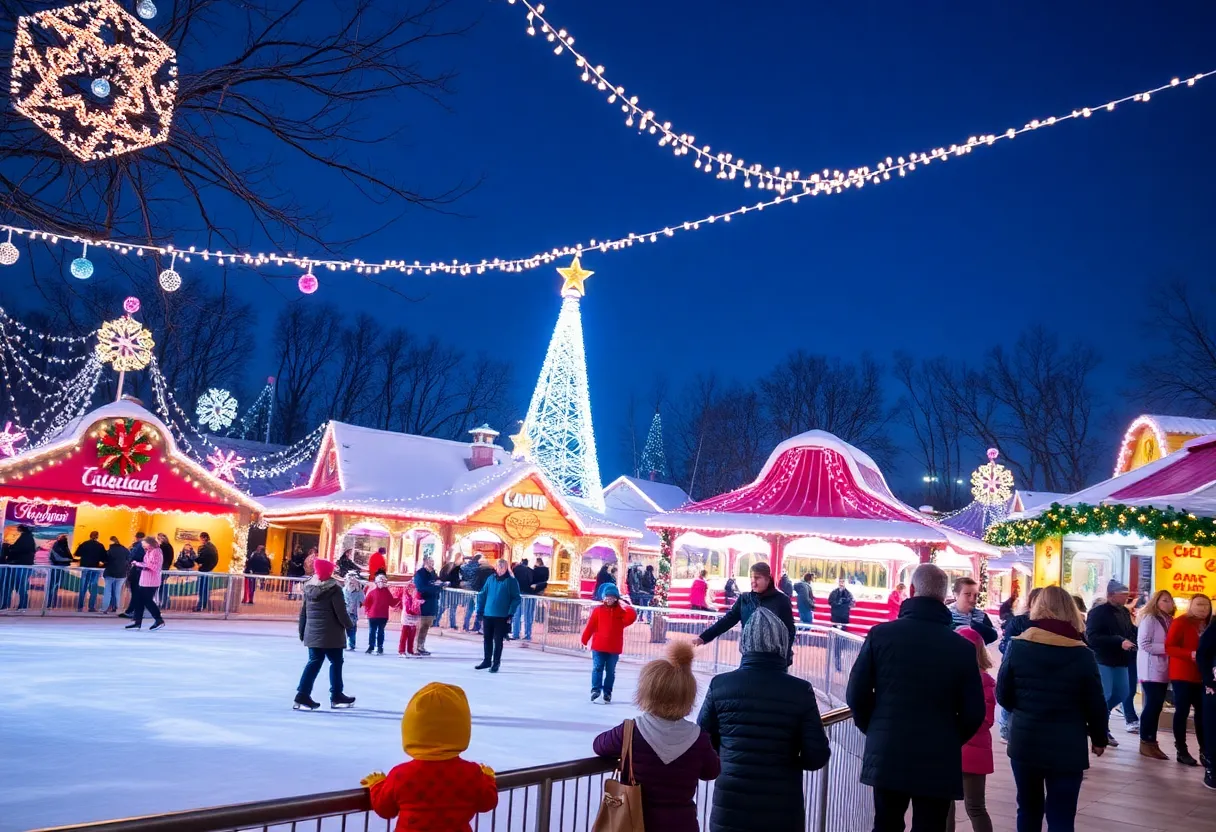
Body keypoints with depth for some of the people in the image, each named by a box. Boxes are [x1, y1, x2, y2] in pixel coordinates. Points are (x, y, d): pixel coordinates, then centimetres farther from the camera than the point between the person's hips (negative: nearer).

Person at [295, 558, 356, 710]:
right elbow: (341, 613, -13)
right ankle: (336, 696, 15)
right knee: (336, 662, 7)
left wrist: (302, 631, 20)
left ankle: (302, 695, 3)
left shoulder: (308, 588, 6)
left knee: (314, 662, 11)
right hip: (331, 634, -6)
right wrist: (350, 625, 5)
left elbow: (303, 612, 12)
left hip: (312, 633, 6)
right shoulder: (334, 589, -13)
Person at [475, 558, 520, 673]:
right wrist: (480, 611, 5)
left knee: (498, 640, 2)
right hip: (487, 615, 4)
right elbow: (482, 595, 10)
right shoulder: (491, 579, 7)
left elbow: (516, 599, -7)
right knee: (487, 639, 13)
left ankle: (496, 663, 11)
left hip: (501, 616, -4)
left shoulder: (511, 581, -5)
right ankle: (487, 661, 26)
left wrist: (510, 614, -14)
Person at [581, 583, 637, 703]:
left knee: (610, 671, 8)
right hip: (598, 646, -1)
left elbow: (632, 616, -16)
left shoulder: (621, 610, 2)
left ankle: (607, 692, 15)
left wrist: (624, 605, -16)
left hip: (614, 648, 1)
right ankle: (596, 689, -8)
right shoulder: (598, 610, -1)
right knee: (597, 668, -6)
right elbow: (590, 626, 0)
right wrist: (584, 640, 1)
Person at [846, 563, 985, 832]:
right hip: (939, 763, -1)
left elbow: (856, 694, -3)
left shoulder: (881, 634, -5)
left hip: (886, 756, 1)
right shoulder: (962, 647, -6)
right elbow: (974, 712, -3)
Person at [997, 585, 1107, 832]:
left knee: (1028, 809, 19)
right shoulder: (1082, 654, -8)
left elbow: (1003, 696, 2)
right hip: (1066, 747, -2)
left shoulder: (1016, 646, -5)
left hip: (1024, 742, 2)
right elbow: (1095, 703, -2)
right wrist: (1099, 738, 15)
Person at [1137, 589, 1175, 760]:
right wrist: (1166, 648, -19)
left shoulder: (1169, 620, 12)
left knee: (1157, 705, 9)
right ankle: (1145, 743, 2)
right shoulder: (1149, 619, -10)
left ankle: (1151, 741, 15)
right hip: (1151, 670, -7)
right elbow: (1144, 644, -17)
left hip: (1163, 670, 7)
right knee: (1152, 705, -5)